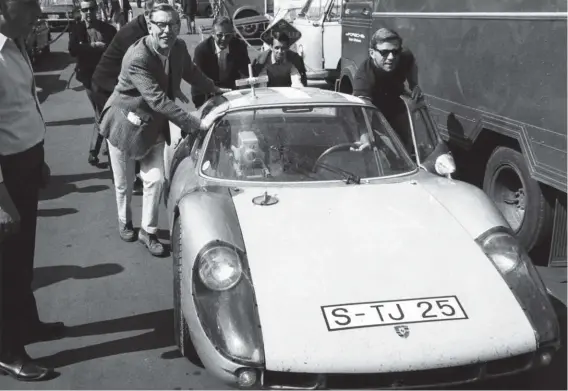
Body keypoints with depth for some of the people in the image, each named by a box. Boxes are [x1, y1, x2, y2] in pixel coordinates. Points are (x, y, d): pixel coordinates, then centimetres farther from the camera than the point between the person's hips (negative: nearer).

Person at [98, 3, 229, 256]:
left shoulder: (179, 47, -11)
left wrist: (214, 89, 8)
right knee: (124, 183, 12)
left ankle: (148, 231, 19)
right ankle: (125, 222, 39)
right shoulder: (137, 58, -33)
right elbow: (159, 100, -38)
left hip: (154, 126, 5)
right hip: (125, 124, -5)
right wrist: (194, 124, -39)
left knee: (155, 179, 0)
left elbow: (190, 72, 13)